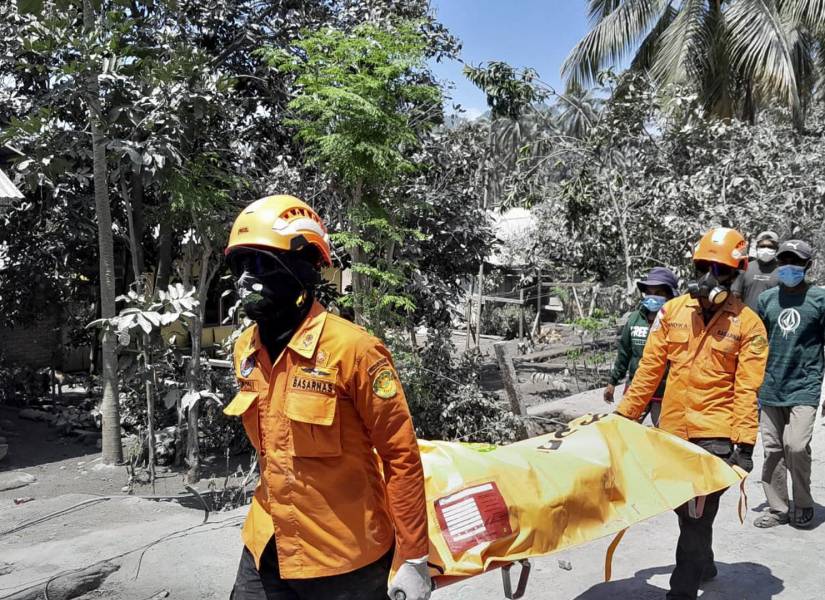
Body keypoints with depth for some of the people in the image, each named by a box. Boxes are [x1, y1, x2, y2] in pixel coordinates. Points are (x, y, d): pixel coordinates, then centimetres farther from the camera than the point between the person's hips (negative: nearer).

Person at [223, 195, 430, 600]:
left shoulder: (352, 348, -20)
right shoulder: (246, 351, 1)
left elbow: (401, 455, -15)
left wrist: (413, 556, -12)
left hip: (344, 557, -5)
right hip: (268, 550, 6)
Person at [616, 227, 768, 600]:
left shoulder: (748, 324, -5)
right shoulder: (672, 311, 3)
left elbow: (746, 390, -8)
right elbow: (649, 370, 6)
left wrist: (745, 443, -15)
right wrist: (624, 415, 5)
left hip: (715, 436, -4)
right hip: (672, 431, 5)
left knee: (697, 517, -3)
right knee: (684, 509, 20)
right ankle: (703, 565, 45)